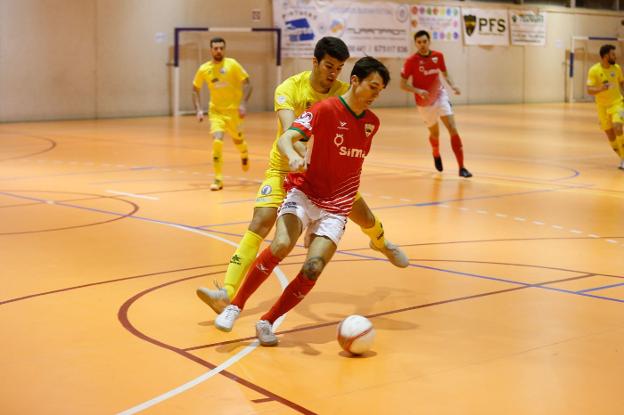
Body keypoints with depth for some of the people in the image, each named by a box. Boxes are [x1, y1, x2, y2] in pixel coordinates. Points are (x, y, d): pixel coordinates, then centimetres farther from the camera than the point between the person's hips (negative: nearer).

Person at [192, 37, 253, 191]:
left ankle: (244, 155, 54)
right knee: (217, 141, -17)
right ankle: (218, 179, -10)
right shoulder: (204, 69, -4)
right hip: (216, 110, 1)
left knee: (237, 140, 15)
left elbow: (247, 84, -10)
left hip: (233, 109, -1)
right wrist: (198, 110, -3)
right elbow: (195, 90, 9)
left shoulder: (232, 64, -11)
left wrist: (243, 104, -21)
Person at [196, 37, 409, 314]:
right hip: (286, 168, -3)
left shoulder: (343, 93, -11)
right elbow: (288, 130, -37)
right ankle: (227, 294, -22)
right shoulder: (290, 89, -21)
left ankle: (380, 243, 48)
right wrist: (302, 154, -56)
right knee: (259, 224, -19)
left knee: (364, 217, 10)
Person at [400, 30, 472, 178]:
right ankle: (436, 155, 52)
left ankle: (461, 167, -13)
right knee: (434, 133, 15)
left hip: (440, 96, 1)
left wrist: (452, 85, -7)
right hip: (424, 103, -1)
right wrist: (418, 91, -28)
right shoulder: (411, 61, -15)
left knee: (453, 129, -14)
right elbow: (403, 84, -11)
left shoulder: (438, 56, -6)